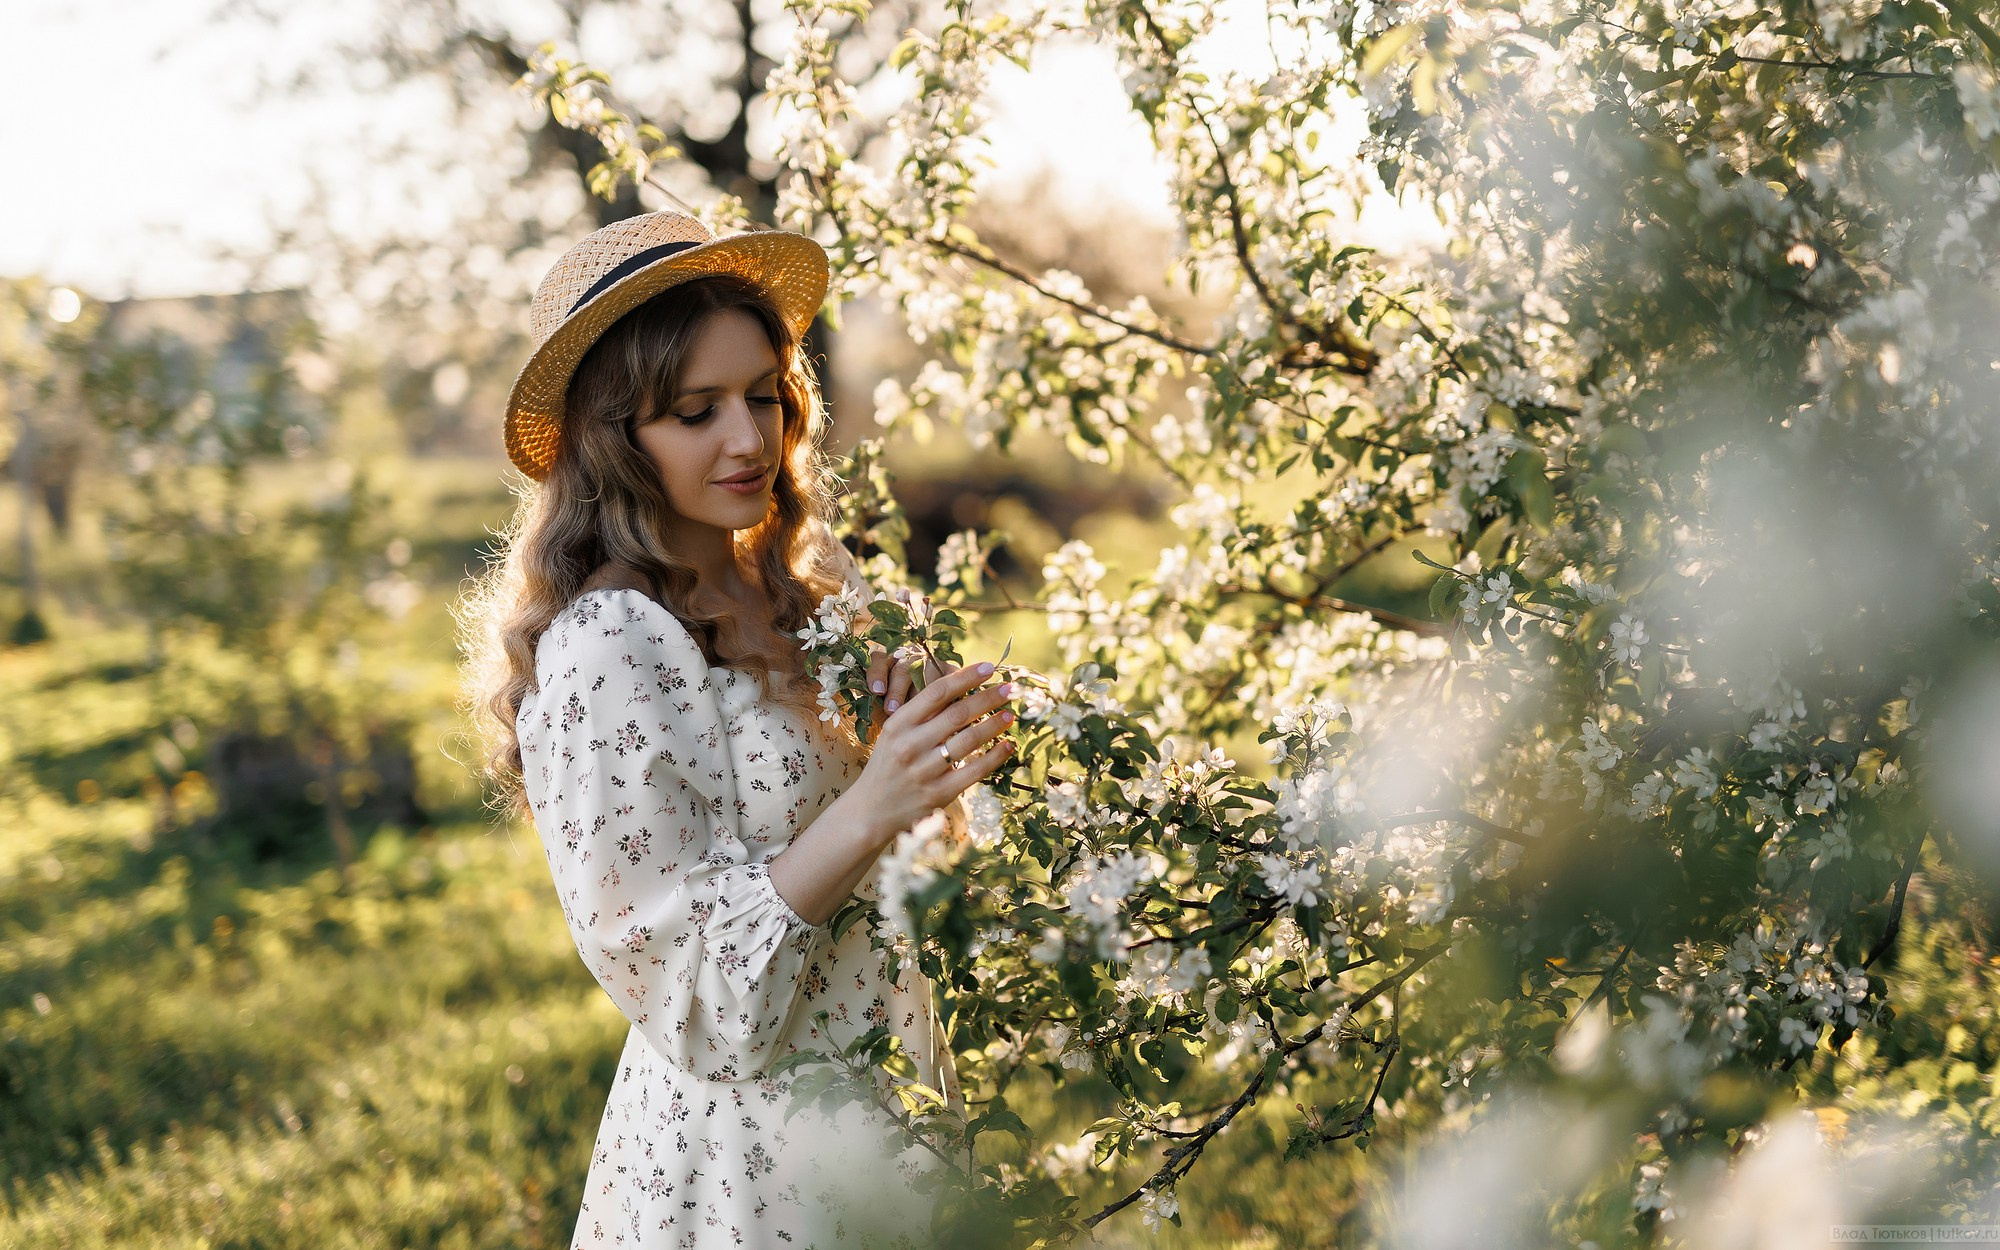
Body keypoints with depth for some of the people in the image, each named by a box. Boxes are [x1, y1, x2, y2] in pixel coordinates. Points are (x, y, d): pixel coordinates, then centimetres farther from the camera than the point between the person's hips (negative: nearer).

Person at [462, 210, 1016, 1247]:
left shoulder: (799, 597, 3)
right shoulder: (605, 652, -20)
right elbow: (677, 975, -21)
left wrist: (913, 753, -7)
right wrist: (870, 809, -30)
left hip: (872, 1122, 7)